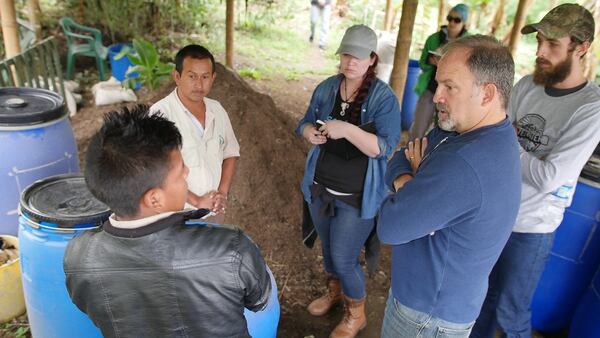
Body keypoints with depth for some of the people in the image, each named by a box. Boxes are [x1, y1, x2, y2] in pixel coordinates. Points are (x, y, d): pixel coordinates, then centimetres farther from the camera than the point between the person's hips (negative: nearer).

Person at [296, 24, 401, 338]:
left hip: (357, 195, -5)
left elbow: (385, 148, -22)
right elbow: (305, 122, 8)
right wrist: (310, 132, -16)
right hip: (320, 186, 5)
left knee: (344, 258, 3)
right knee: (327, 247, 22)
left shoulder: (383, 96, -16)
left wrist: (348, 130, -37)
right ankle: (334, 291, 51)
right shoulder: (326, 88, 0)